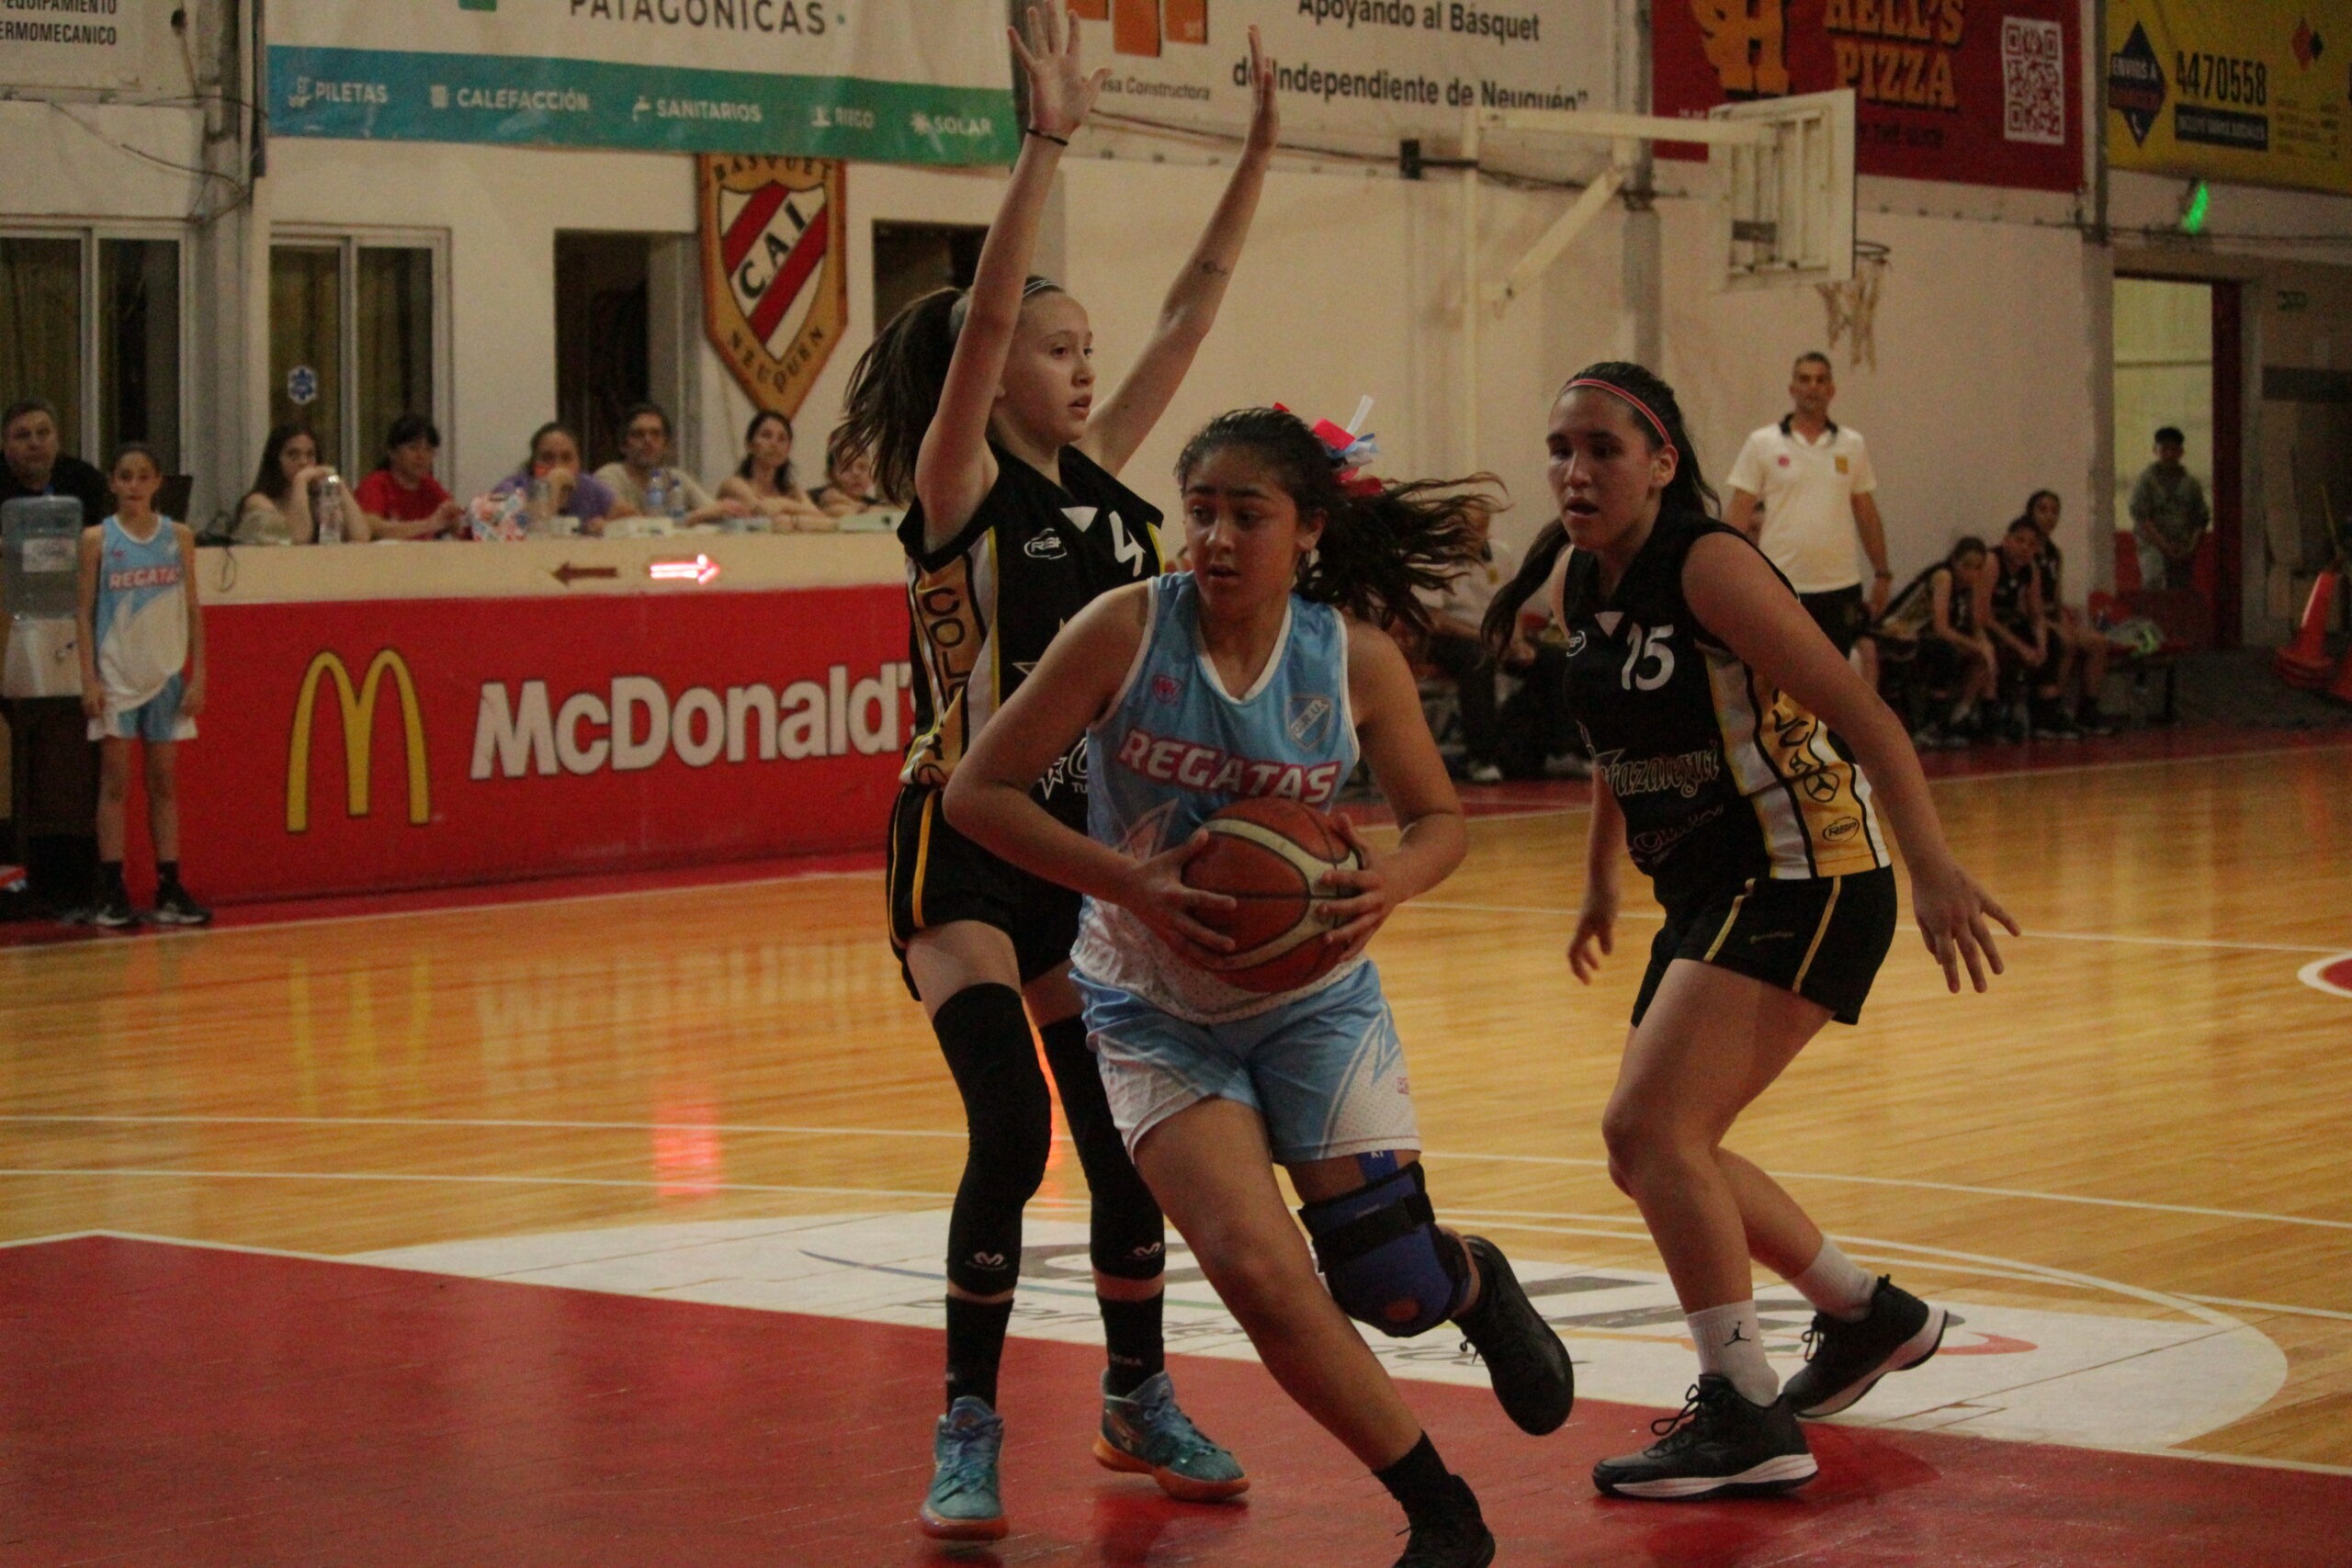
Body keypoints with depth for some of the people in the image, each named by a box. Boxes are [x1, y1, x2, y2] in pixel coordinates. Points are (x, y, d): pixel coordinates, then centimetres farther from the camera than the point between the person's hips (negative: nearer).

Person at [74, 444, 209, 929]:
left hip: (168, 673, 2)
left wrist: (197, 675, 1)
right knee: (115, 782, -1)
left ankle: (170, 890, 8)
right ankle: (111, 893, 0)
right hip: (116, 675, -2)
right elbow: (84, 610, -1)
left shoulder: (179, 537, 4)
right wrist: (89, 679, -8)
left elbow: (192, 610, 7)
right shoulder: (97, 539, -1)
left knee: (165, 781, 5)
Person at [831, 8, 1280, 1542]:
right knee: (1011, 1132, -14)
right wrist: (1049, 143, -32)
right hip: (965, 849, -6)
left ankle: (1138, 1397, 25)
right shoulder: (960, 489, -10)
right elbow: (983, 318, -24)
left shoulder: (1096, 478, 7)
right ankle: (970, 1430, -2)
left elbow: (1192, 313, 8)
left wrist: (1260, 154, 5)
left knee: (1131, 1133, 8)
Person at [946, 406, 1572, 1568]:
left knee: (1390, 1286, -5)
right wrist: (1132, 883, -24)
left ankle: (1472, 1281, 37)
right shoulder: (1129, 629, -16)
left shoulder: (1357, 660, -11)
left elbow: (1439, 821, 3)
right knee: (1259, 1273, -18)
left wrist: (1391, 884, -20)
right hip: (1156, 1012, -1)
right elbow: (977, 790, -13)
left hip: (1313, 998, 1)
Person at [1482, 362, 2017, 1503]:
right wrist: (1599, 883, 30)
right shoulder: (1584, 586, 6)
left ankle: (1746, 1421, -15)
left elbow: (1861, 715, -23)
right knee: (1654, 1153, 14)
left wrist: (1934, 870, -31)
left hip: (1805, 879, -9)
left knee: (1648, 1127, -20)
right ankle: (1869, 1317, 33)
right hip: (1712, 893, 9)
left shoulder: (1708, 565, -17)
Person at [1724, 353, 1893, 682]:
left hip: (1839, 585, 3)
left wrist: (1882, 575, 11)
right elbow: (1738, 515, -1)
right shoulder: (1761, 443, 0)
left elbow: (1867, 513, 14)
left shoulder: (1852, 445, 9)